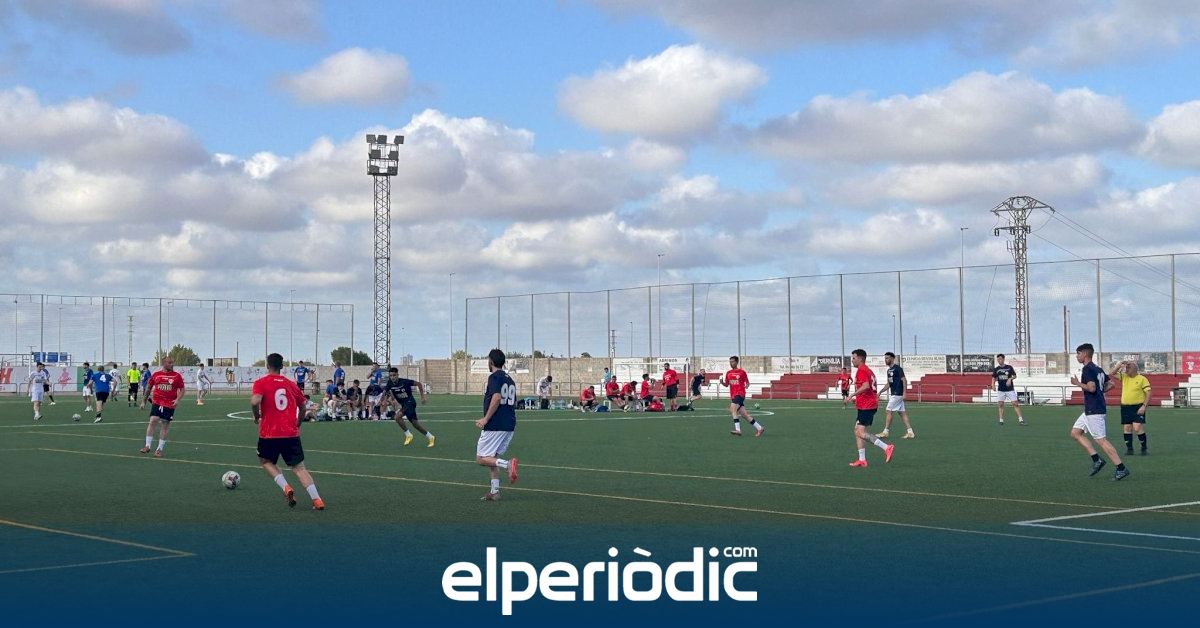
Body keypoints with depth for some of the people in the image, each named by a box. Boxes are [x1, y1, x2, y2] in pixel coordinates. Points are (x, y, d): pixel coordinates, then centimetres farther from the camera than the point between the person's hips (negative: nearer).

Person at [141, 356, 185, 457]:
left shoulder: (177, 376, 1)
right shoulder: (156, 374, 4)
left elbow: (182, 389, 6)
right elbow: (149, 387, 16)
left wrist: (178, 399, -11)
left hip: (170, 404, 0)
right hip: (156, 402, 0)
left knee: (164, 426, 3)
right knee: (153, 421, -14)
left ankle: (159, 449, 12)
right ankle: (147, 446, -4)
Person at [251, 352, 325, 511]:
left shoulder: (261, 383, -1)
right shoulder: (290, 384, 11)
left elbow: (255, 401, -19)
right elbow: (303, 406, 19)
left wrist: (257, 417, 0)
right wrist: (297, 423, 34)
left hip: (269, 433, -3)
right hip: (291, 433, 3)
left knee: (266, 461, 21)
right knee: (299, 467, 3)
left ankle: (286, 488, -2)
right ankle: (317, 500, -12)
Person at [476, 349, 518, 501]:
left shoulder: (494, 377, -9)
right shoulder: (509, 379, 17)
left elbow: (497, 398, -24)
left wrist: (486, 419, -20)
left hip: (495, 426, -8)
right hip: (509, 425, 8)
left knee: (481, 459, -3)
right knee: (492, 457, 16)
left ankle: (508, 464, -23)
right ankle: (494, 491, 11)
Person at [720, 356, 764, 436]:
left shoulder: (742, 372, -1)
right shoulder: (728, 373, 14)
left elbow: (747, 382, 7)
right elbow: (727, 384, 18)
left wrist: (747, 385, -15)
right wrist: (722, 383, -3)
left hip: (740, 394, -6)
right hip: (733, 395, 6)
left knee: (732, 409, -25)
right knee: (744, 414, 5)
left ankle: (738, 429, -31)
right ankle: (759, 428, 14)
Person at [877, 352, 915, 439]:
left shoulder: (898, 368, -12)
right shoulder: (889, 370, 16)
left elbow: (904, 380, -15)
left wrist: (904, 393, -21)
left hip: (897, 394, -9)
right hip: (892, 394, 9)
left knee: (889, 411, -7)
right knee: (902, 413, 8)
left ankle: (885, 432, -3)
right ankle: (910, 432, 8)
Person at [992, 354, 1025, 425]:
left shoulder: (1009, 367, 1)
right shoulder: (996, 369, 6)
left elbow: (1015, 376, 5)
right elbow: (994, 378, 10)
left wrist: (1010, 379, -15)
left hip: (1010, 389, -2)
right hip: (1000, 389, 2)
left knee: (1015, 403, -7)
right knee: (1000, 404, -2)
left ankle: (1020, 419, -5)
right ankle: (1001, 420, 3)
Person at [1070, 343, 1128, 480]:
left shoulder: (1087, 369, -14)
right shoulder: (1098, 369, 15)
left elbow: (1091, 387, -25)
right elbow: (1109, 384, 20)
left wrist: (1077, 383, -12)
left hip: (1094, 411, -10)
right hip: (1090, 410, 10)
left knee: (1101, 440, -8)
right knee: (1075, 432, 13)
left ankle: (1121, 469, -7)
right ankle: (1097, 460, 9)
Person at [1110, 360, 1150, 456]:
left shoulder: (1142, 379, -4)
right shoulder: (1123, 377, 8)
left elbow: (1148, 393, -6)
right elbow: (1111, 374, 1)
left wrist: (1144, 406, -14)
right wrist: (1120, 364, -6)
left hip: (1138, 407, -5)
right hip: (1125, 407, 5)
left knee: (1137, 428, -12)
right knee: (1126, 428, 4)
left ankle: (1144, 448, 3)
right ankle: (1129, 449, 14)